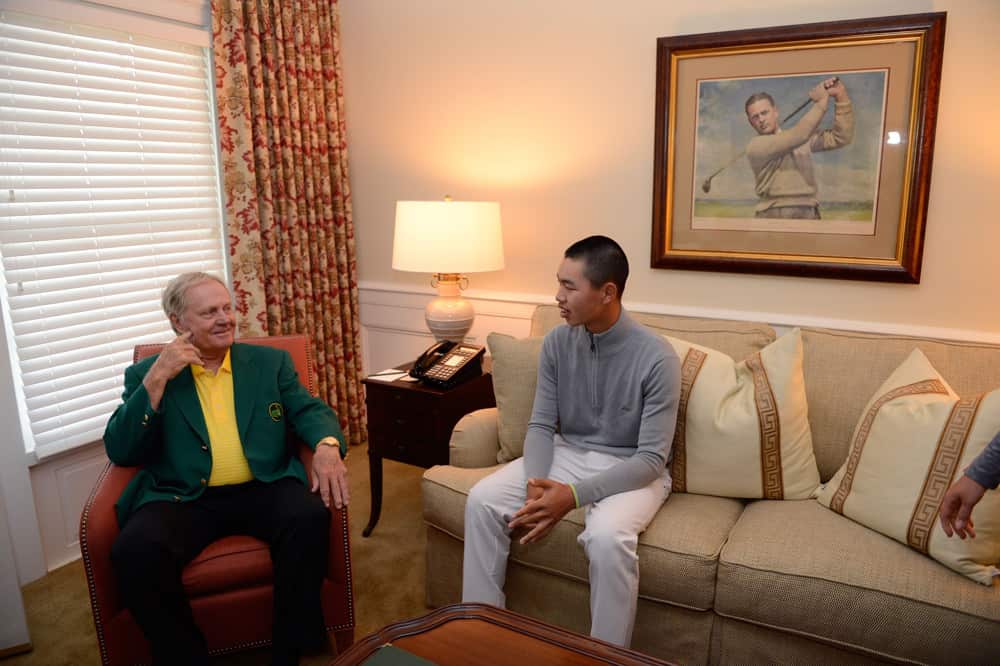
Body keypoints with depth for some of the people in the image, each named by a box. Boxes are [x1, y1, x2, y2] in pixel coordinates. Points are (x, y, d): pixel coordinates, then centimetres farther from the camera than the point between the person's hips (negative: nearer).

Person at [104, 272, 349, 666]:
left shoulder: (270, 362, 14)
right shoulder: (146, 374, 10)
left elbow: (310, 410, 6)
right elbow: (120, 452, 1)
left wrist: (327, 444, -18)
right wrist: (157, 378, -10)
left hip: (262, 489, 1)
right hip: (183, 499, 0)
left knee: (310, 517, -29)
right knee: (135, 550, -30)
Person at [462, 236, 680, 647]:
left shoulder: (657, 358, -21)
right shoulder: (557, 343, -6)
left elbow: (652, 459, -21)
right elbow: (541, 425, -2)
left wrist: (575, 495, -31)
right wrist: (536, 485, -22)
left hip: (633, 470, -4)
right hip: (568, 454, 5)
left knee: (607, 535, -36)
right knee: (482, 499, -14)